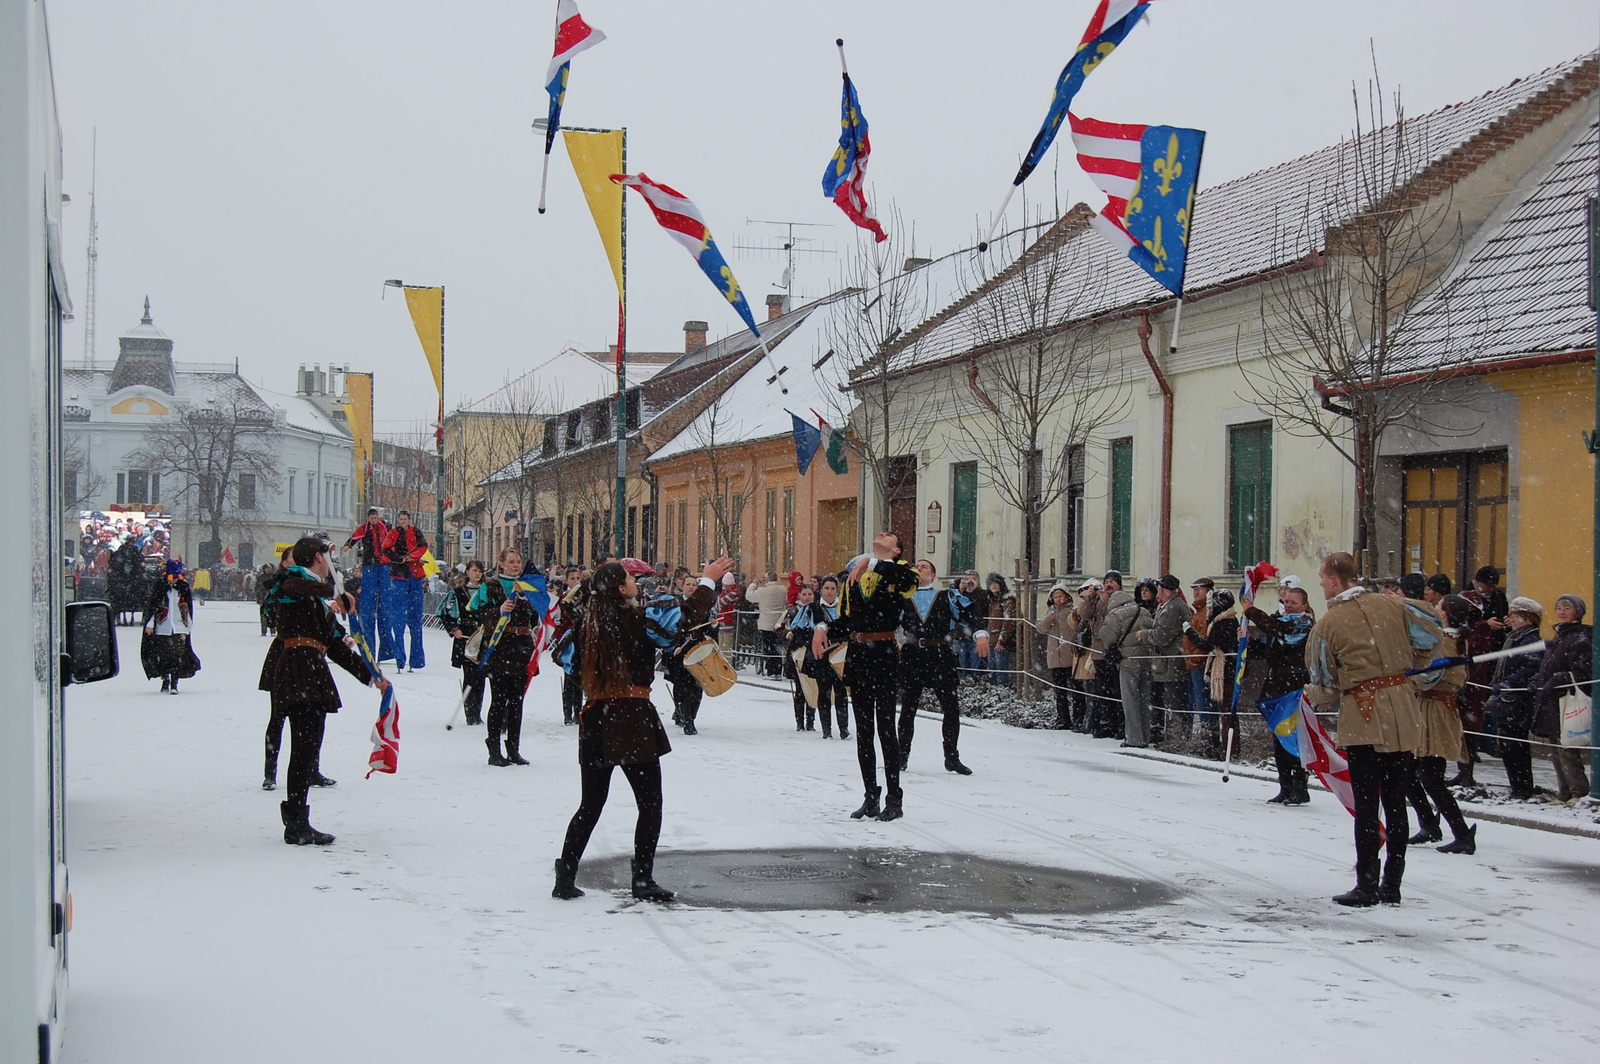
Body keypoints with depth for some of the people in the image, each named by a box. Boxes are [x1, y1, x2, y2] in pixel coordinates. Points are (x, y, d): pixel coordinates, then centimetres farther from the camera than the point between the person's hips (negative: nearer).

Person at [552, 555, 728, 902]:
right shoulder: (635, 619, -10)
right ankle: (643, 880, 3)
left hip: (595, 719, 6)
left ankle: (564, 879, 10)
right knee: (650, 803, 5)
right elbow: (687, 617, -13)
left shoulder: (590, 622, 6)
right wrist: (708, 581, 0)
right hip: (632, 718, -6)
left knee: (591, 804, 14)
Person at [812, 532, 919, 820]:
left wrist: (872, 562, -28)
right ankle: (871, 799, 16)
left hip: (884, 655, -6)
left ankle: (894, 799, 1)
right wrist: (823, 629, -1)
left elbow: (911, 580, -27)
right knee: (863, 729, 9)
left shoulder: (897, 571, -1)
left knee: (885, 726, -5)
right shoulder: (853, 573, 15)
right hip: (857, 654, 6)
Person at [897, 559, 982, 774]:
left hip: (940, 657, -1)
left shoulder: (948, 598, 10)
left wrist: (981, 633, -15)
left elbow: (968, 615, 2)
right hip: (912, 657, 1)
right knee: (908, 709, 5)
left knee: (951, 708, -1)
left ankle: (952, 758, 11)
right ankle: (902, 757, 14)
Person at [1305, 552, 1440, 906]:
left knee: (1366, 804, 2)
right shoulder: (1391, 605, 3)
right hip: (1404, 717, 4)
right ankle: (1392, 885, 14)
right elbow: (1431, 636, 14)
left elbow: (1326, 687, -1)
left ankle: (1367, 885, 3)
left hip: (1363, 719, -4)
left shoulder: (1327, 625, -7)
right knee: (1395, 803, 10)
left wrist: (1311, 695, 22)